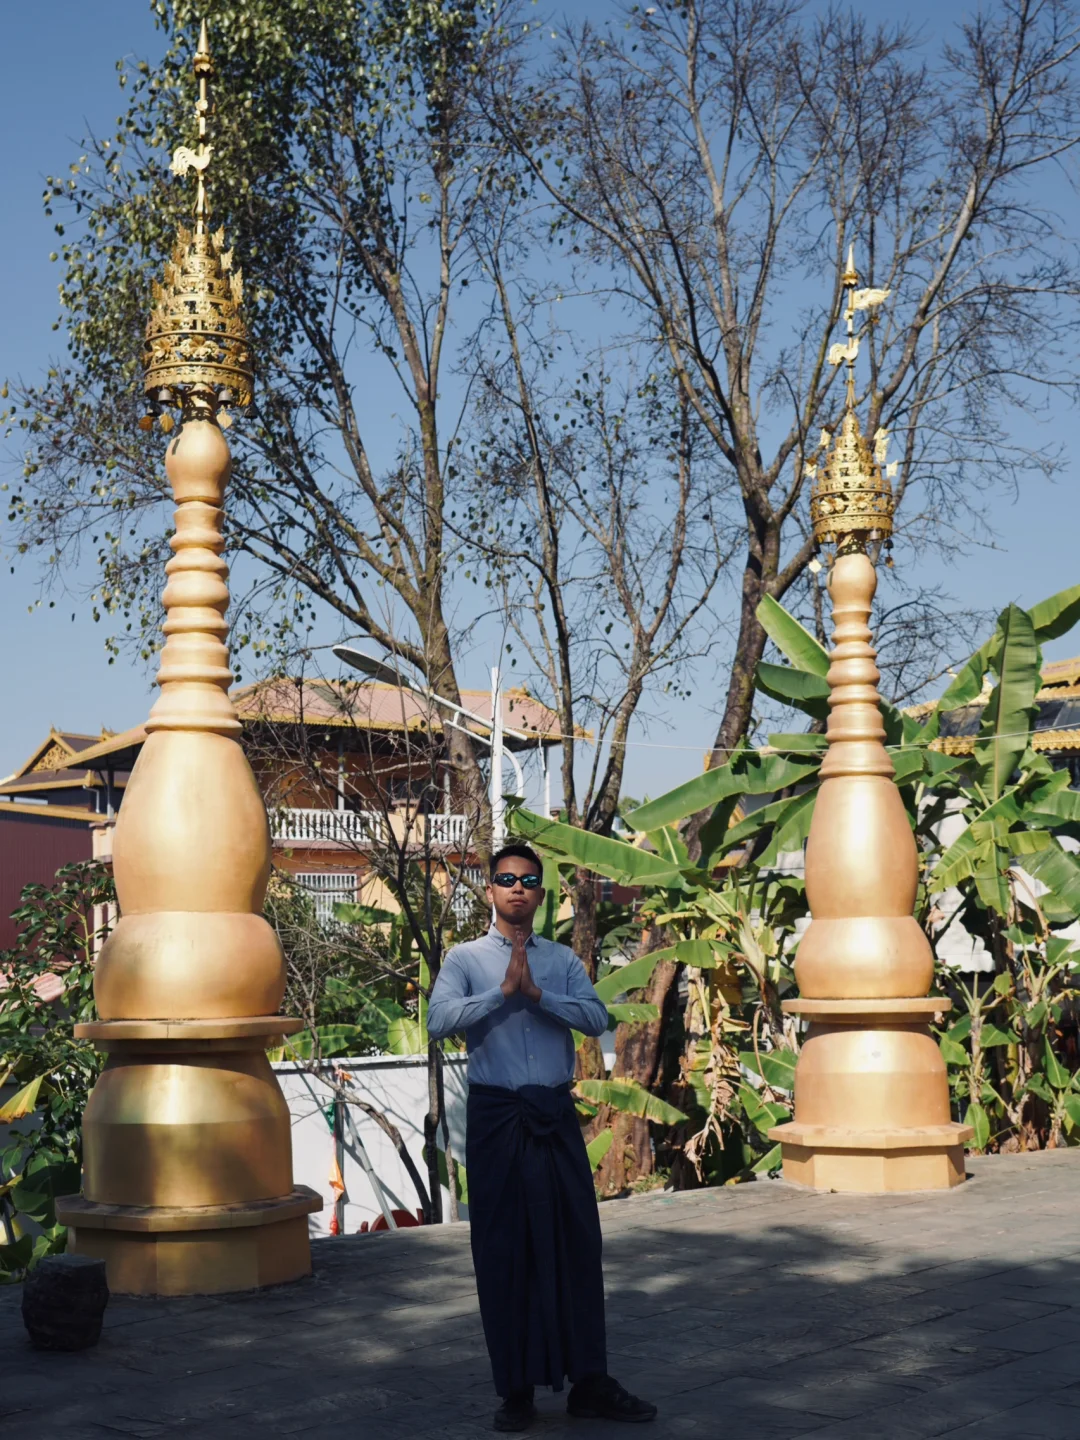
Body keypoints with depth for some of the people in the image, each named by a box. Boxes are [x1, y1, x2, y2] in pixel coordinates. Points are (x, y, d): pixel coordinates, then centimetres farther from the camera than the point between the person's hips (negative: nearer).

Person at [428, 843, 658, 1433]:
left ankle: (589, 1383, 12)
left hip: (557, 1116, 2)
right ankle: (516, 1390, 14)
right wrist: (501, 992, -19)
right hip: (496, 1115, -2)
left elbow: (597, 1018, -6)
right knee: (503, 1250, 4)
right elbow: (438, 1020, -13)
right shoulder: (465, 958, 3)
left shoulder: (563, 960, 9)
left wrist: (537, 993, -17)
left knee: (576, 1241, 3)